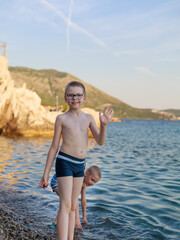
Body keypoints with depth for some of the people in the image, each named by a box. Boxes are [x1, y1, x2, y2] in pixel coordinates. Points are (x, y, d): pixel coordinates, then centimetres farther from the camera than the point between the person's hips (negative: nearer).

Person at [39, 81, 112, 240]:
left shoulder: (89, 118, 7)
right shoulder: (62, 118, -2)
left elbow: (100, 142, 0)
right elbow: (54, 146, 0)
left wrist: (104, 125, -19)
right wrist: (46, 173, 0)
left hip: (80, 165, 5)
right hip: (65, 162, -4)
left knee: (73, 205, 11)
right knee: (65, 204, -12)